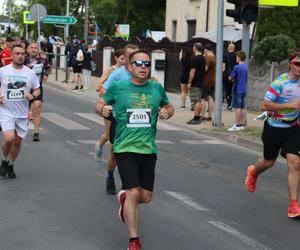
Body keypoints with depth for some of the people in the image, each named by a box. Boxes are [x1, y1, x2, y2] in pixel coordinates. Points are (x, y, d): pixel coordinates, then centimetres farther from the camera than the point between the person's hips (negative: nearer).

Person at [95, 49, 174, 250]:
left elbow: (169, 107, 20)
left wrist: (167, 112, -3)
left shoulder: (157, 88, 5)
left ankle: (125, 198, 45)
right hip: (125, 149, -3)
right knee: (134, 193, -13)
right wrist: (103, 109, -13)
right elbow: (100, 104, 10)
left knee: (146, 197, 10)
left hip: (149, 150, 4)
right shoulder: (117, 87, -2)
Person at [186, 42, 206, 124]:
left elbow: (193, 71, -19)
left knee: (196, 101, -9)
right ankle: (198, 117, 17)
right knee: (199, 101, 13)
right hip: (201, 82, 9)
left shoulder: (195, 59, -15)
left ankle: (196, 118, -9)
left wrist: (189, 82, -15)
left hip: (195, 83, -9)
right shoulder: (203, 58, 12)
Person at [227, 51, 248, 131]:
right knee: (242, 107, 10)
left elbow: (230, 78, -10)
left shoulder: (237, 67, -14)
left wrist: (233, 78, 11)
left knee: (237, 107, -5)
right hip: (244, 90, 8)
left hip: (237, 90, -7)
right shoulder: (245, 67, 9)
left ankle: (237, 125, -4)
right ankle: (242, 124, 14)